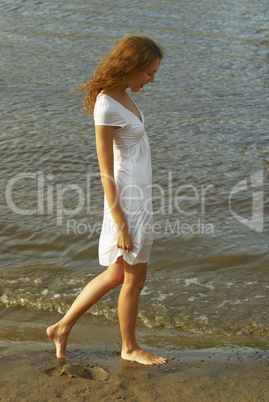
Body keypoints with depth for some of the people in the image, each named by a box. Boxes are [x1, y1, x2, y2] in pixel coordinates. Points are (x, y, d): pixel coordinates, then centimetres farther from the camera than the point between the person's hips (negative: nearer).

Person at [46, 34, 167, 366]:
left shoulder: (120, 94, 7)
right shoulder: (107, 107, -21)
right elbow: (106, 173, -19)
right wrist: (121, 225, -17)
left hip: (138, 195, 10)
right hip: (128, 201, -10)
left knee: (116, 275, 20)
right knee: (134, 278, 9)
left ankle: (62, 327, 30)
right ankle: (130, 348, 30)